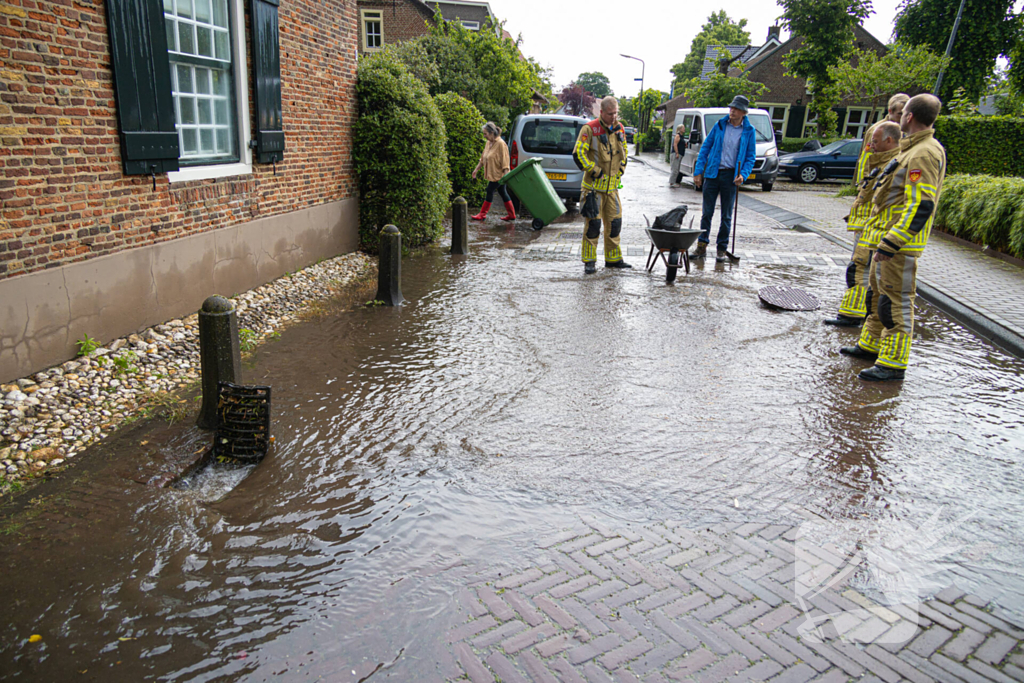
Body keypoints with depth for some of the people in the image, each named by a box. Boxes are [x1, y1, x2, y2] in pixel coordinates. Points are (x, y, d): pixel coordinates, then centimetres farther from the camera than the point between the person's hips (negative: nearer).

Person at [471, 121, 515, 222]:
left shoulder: (501, 144, -17)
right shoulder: (488, 143, 10)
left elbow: (504, 161, -20)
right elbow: (483, 158, 19)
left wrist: (506, 175, -24)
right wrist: (476, 169, 20)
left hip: (498, 174, -9)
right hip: (493, 174, 9)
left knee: (490, 191, -3)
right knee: (503, 193, 11)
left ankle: (482, 214, 6)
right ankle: (511, 214, 17)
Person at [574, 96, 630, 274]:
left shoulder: (619, 129, 10)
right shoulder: (589, 129, -10)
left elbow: (623, 152, 23)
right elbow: (578, 154, -14)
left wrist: (620, 171, 11)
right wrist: (595, 171, -13)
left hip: (612, 185, 6)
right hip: (594, 185, -6)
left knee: (614, 222, 9)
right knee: (594, 223, -6)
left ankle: (613, 259, 21)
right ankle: (589, 261, 4)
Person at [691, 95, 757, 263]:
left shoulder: (749, 131, 3)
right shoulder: (719, 125, 5)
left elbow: (750, 156, 5)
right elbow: (705, 147, 6)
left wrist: (743, 175, -12)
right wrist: (698, 171, -1)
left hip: (731, 176, -1)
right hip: (712, 174, 1)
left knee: (726, 215, 5)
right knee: (707, 212, 3)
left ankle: (722, 249, 14)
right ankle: (702, 246, 11)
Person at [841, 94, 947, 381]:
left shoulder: (923, 154, -18)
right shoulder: (915, 149, 15)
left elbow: (921, 207, -25)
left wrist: (890, 244, -27)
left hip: (900, 242, -11)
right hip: (889, 237, 11)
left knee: (897, 301, -6)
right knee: (878, 292, 20)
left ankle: (893, 363, 0)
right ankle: (870, 345, 33)